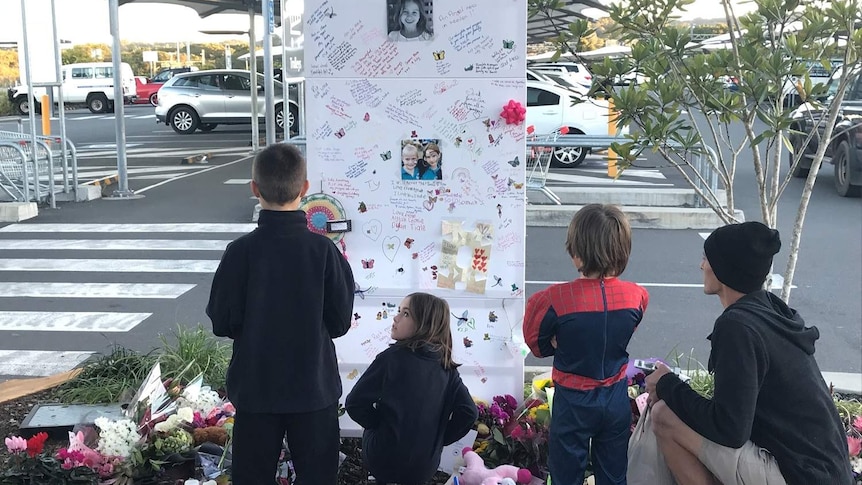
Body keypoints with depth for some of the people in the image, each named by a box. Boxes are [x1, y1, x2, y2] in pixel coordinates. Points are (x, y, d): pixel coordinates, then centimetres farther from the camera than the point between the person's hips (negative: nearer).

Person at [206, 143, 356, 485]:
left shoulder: (241, 251, -13)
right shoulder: (324, 250, -12)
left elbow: (222, 322, -7)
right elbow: (340, 322, -4)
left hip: (255, 389, 0)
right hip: (315, 387, 0)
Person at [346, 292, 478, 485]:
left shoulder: (392, 357, -14)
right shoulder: (447, 367, -1)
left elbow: (355, 403, -13)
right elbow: (468, 412, -6)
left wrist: (379, 423, 4)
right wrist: (439, 439, 8)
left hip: (385, 462, -4)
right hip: (426, 466, 4)